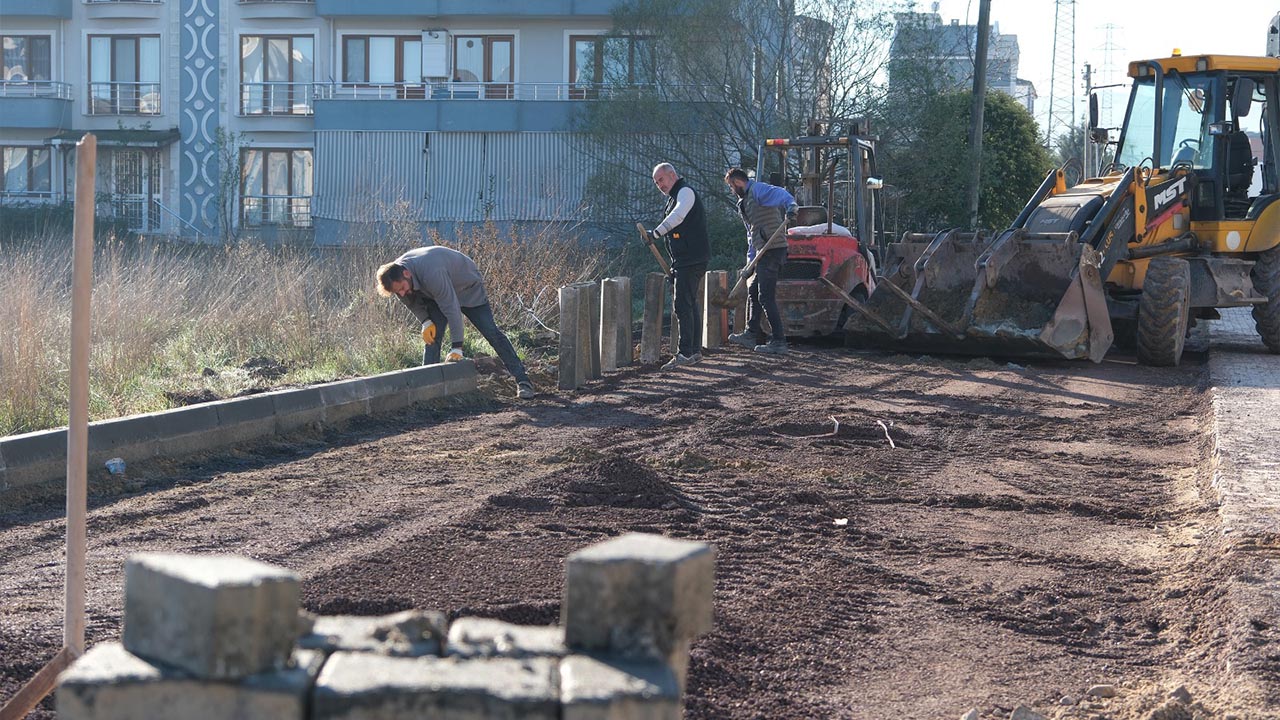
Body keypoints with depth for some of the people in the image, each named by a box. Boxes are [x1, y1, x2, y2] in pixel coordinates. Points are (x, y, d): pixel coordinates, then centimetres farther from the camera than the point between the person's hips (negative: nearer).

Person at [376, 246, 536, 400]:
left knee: (491, 332, -8)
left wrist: (456, 347, -39)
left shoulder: (431, 273, -45)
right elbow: (413, 301, 2)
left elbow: (451, 308, -42)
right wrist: (426, 321, -11)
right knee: (431, 337, -9)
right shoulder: (397, 276, -21)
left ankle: (522, 381, -6)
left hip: (467, 287, -6)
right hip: (436, 295, 6)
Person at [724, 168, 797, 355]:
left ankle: (779, 342, -11)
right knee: (753, 290, 20)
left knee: (766, 296, -11)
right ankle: (752, 334, 31)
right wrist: (750, 260, 28)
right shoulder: (745, 201, 24)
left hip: (773, 249, -11)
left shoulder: (758, 189, -8)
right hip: (763, 252, 11)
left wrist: (791, 206, -50)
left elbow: (780, 194, -29)